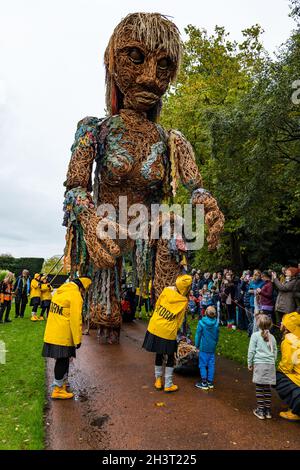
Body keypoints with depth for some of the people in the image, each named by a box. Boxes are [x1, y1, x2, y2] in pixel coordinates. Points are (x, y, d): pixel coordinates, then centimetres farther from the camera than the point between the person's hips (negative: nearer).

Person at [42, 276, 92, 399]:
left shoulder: (60, 291, 13)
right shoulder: (75, 295, -15)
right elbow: (76, 319, -18)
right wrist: (77, 339, -12)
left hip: (52, 334, 9)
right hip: (63, 336, -9)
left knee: (63, 361, 20)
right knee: (62, 361, 4)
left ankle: (61, 383, 33)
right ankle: (58, 390, 14)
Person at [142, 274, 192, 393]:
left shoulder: (166, 290, -7)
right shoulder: (184, 301, -13)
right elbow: (179, 321, -4)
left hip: (155, 328, 4)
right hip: (168, 332, -4)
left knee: (159, 355, 20)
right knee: (170, 357, 15)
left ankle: (158, 380, 32)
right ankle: (168, 385, 19)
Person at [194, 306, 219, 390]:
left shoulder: (201, 322, -14)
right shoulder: (216, 323, -3)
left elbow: (198, 335, -7)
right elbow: (217, 336, 8)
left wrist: (197, 345, 6)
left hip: (203, 347, -4)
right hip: (212, 348, 4)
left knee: (202, 365, 4)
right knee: (211, 365, 11)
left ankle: (204, 383, 7)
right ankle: (210, 382, 18)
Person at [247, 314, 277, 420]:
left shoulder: (255, 335, -4)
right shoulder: (272, 337, 9)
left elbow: (251, 351, -4)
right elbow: (275, 352, 15)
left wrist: (250, 363, 6)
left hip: (260, 364, -4)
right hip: (270, 365, 4)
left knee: (259, 387, 2)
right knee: (267, 387, 11)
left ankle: (260, 410, 6)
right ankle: (268, 410, 18)